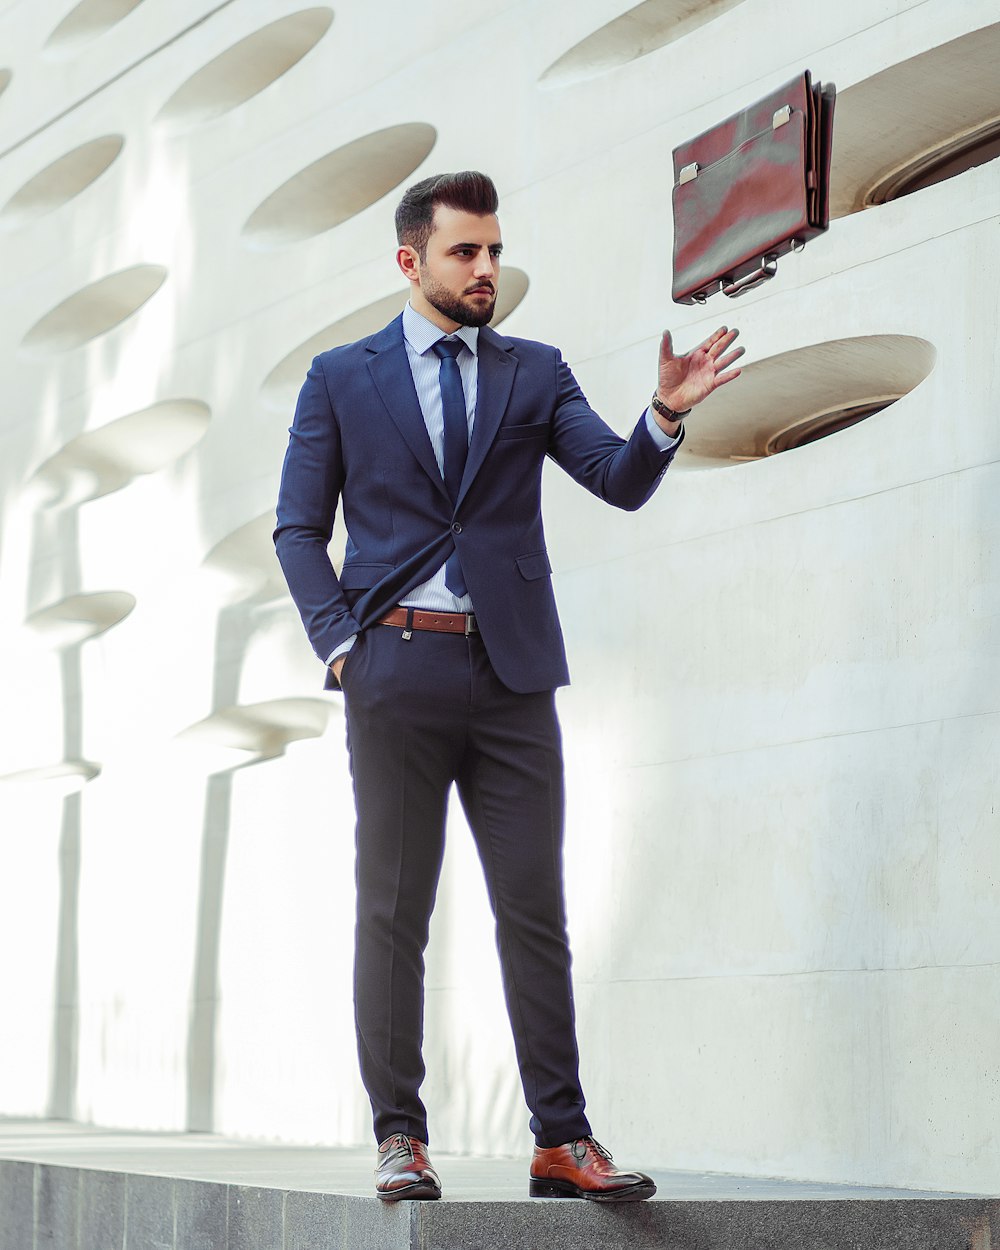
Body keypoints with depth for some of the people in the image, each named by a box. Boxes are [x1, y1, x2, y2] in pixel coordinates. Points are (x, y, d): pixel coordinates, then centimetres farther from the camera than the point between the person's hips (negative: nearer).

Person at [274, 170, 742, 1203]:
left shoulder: (534, 373, 13)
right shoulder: (341, 379, 9)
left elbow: (620, 482, 1)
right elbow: (298, 528, 9)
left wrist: (666, 418, -19)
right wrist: (339, 643, -4)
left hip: (512, 672, 1)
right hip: (398, 665, -1)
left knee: (534, 911, 0)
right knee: (392, 914, 1)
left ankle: (561, 1140, 3)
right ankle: (399, 1138, 8)